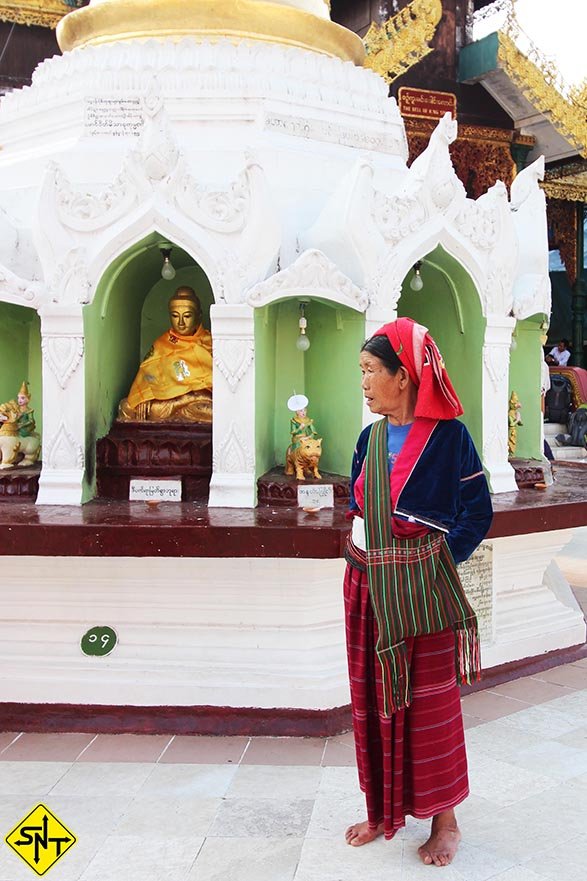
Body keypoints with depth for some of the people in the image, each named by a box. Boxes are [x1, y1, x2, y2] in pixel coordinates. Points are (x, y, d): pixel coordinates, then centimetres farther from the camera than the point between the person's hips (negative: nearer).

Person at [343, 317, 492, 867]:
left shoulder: (448, 435, -10)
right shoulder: (370, 438, 7)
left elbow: (478, 511, -7)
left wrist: (440, 559, -12)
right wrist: (359, 555, 3)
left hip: (423, 589, -5)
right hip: (368, 587, 6)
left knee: (431, 700, 6)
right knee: (373, 697, 13)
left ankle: (444, 819, 25)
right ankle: (383, 808, 31)